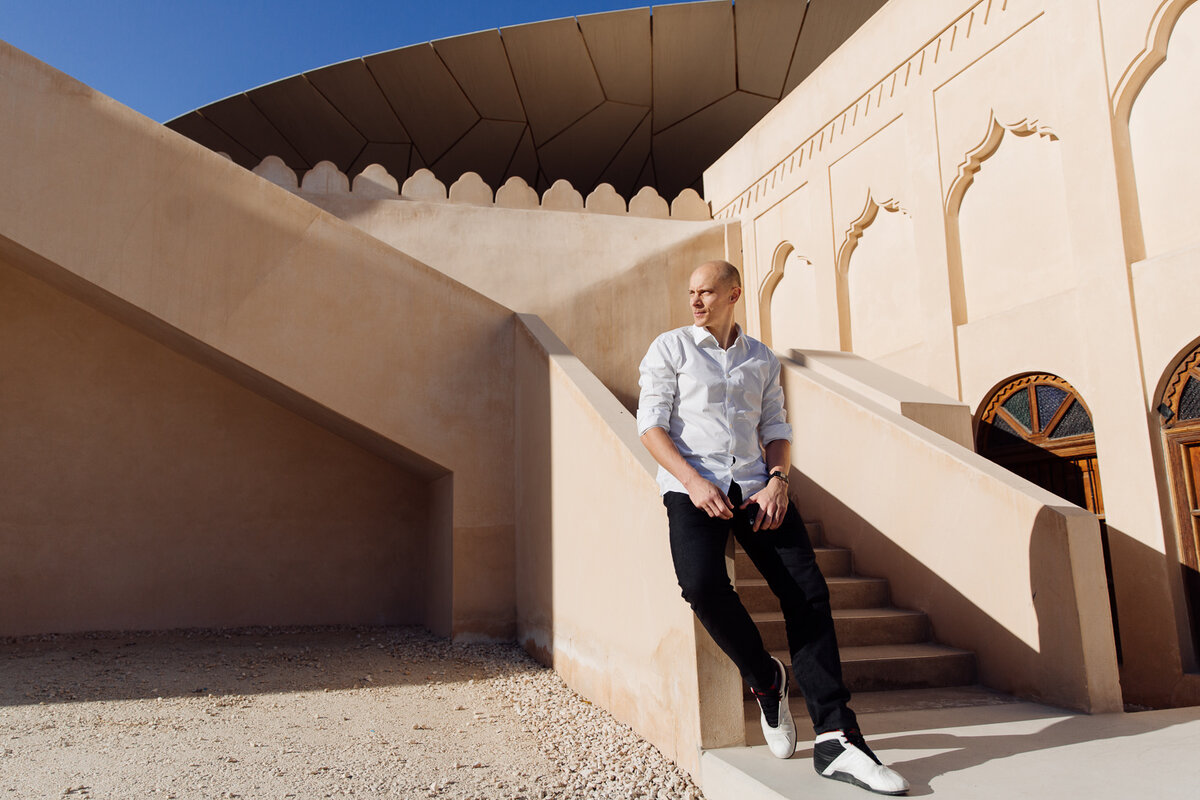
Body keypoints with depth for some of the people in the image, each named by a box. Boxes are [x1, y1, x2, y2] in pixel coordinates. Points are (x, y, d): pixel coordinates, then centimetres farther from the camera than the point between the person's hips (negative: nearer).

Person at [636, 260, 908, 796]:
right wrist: (693, 482, -14)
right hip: (692, 484, -3)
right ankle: (765, 679, 0)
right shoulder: (670, 348, 8)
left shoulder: (762, 359, 19)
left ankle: (835, 740, -13)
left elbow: (776, 428, 15)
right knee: (704, 585, -28)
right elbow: (651, 423, 0)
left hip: (756, 484, 3)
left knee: (807, 588, -15)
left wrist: (777, 480, -6)